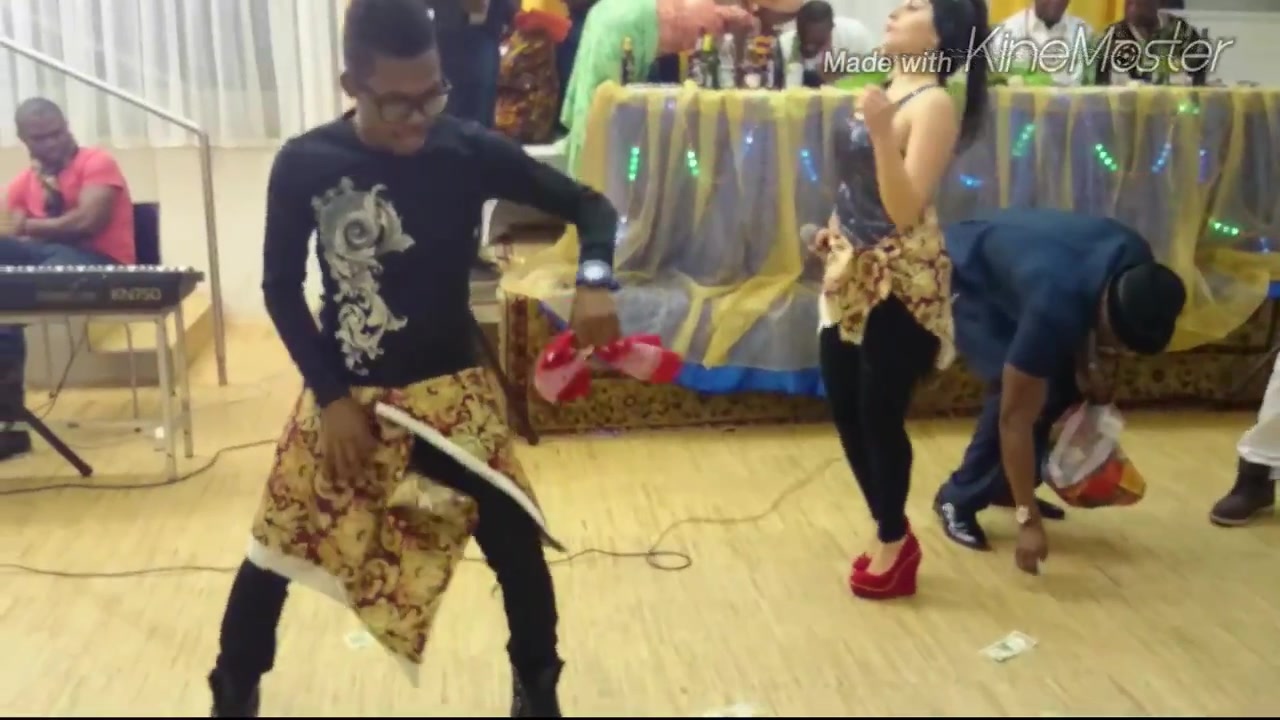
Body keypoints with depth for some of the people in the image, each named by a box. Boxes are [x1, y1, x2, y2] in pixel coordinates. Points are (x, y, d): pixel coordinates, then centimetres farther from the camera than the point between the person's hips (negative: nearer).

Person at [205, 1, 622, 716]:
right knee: (275, 550, 9)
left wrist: (595, 280, -27)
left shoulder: (470, 150, -13)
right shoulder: (304, 165, -12)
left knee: (518, 548, 5)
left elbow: (588, 203, -6)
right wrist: (330, 395, -10)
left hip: (451, 389, 0)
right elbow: (281, 287, -3)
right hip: (344, 393, 0)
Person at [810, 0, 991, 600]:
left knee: (880, 415, 1)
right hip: (852, 274, 9)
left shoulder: (934, 104, -15)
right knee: (845, 408, 13)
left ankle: (895, 542, 21)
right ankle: (891, 532, 29)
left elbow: (905, 209, -23)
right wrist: (833, 235, 17)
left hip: (899, 284, -8)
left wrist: (880, 132, -31)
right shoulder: (884, 91, 9)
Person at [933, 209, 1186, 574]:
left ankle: (1004, 486, 15)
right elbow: (1016, 418, -36)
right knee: (1016, 394, -22)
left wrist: (1088, 362, -9)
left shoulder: (1135, 264, -20)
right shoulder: (1053, 308, -41)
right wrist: (1028, 520, -33)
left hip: (1004, 260, 8)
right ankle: (958, 499, -6)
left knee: (1068, 378, 0)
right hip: (964, 280, -8)